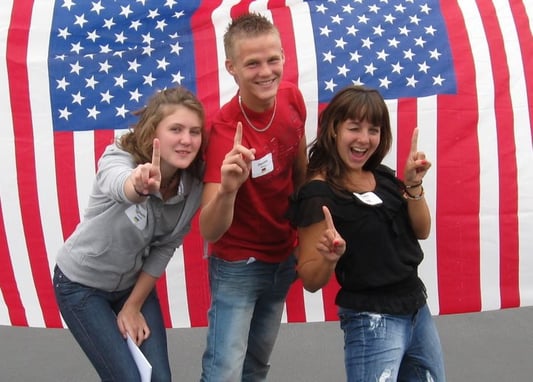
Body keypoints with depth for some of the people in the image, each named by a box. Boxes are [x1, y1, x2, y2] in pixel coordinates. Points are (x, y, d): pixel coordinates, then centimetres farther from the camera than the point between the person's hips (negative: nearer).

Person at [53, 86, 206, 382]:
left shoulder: (194, 185, -15)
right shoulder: (117, 159, -28)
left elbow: (166, 247, -4)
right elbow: (119, 186, -54)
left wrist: (133, 305, -4)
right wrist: (139, 186, -77)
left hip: (134, 283, 5)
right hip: (81, 284, -4)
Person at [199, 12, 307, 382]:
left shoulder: (292, 98, -11)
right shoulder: (224, 129, -28)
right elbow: (210, 232, -33)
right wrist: (226, 190, -51)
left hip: (283, 259, 6)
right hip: (238, 265, -6)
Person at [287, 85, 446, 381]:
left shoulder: (383, 177, 3)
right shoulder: (319, 194, -17)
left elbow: (421, 231, 8)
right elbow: (310, 280, -15)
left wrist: (413, 184, -6)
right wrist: (331, 256, -35)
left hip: (417, 309, 8)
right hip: (371, 322, -8)